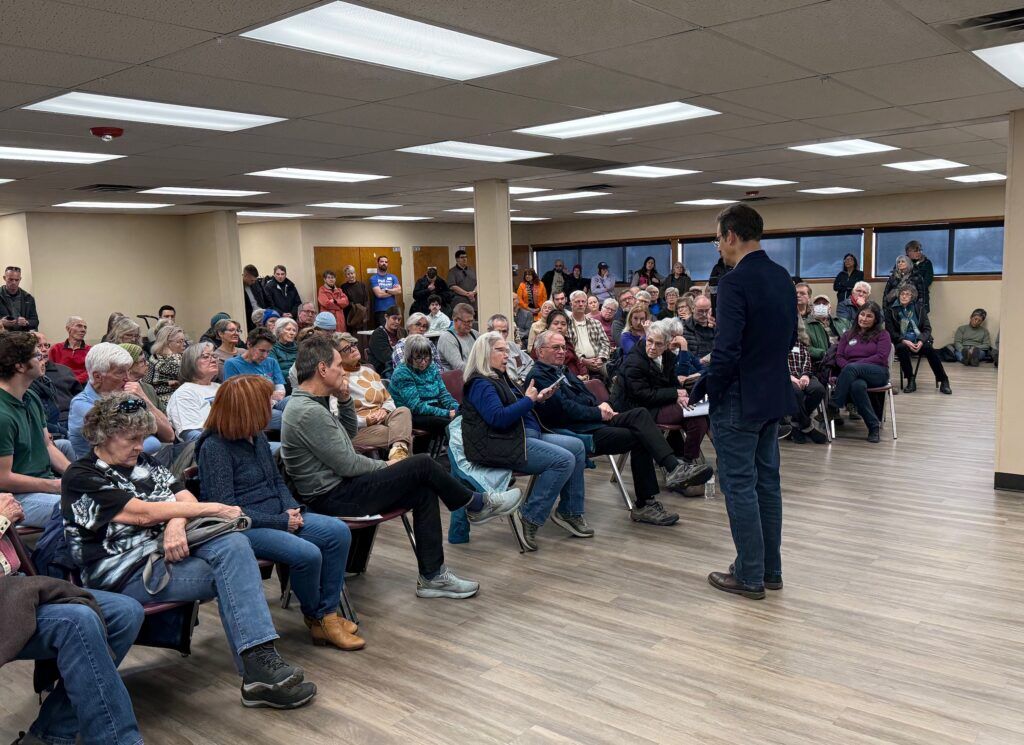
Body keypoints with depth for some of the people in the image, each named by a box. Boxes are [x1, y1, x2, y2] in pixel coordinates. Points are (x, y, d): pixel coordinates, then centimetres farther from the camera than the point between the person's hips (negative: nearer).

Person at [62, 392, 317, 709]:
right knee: (232, 572, -24)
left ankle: (261, 663, -30)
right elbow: (141, 514, -14)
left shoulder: (143, 463, 19)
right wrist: (211, 509, -11)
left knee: (234, 543, -25)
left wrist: (176, 523, -17)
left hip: (169, 548, 6)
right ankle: (260, 670, -21)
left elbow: (185, 497, 8)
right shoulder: (80, 478, -3)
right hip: (126, 573, -6)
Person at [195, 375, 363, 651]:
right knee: (307, 554, -28)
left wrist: (291, 508, -1)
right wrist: (281, 522, -18)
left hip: (278, 516, 9)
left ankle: (328, 614, -3)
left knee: (339, 532, -10)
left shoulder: (257, 437, 10)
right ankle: (314, 617, 2)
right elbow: (226, 509, -20)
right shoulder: (214, 447, -15)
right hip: (243, 527, -8)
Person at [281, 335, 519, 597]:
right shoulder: (309, 412, -24)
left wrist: (344, 399, 3)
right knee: (422, 465, -11)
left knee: (424, 492, 5)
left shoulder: (306, 403, 9)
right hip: (332, 498, -10)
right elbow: (348, 465, -21)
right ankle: (478, 505, 14)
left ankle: (432, 576, 8)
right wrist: (385, 467, -4)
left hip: (337, 486, 10)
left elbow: (348, 433, 20)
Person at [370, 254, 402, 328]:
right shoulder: (373, 278, 0)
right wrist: (393, 291, -2)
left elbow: (399, 291, -3)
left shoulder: (393, 277, 11)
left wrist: (386, 290, -11)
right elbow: (379, 294, -13)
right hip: (380, 311, -4)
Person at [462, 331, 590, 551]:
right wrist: (528, 400, -15)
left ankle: (569, 512, 7)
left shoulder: (499, 378, 20)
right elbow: (498, 418, -23)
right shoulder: (480, 384, -11)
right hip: (502, 446, -11)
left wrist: (537, 399, 13)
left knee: (577, 446, 5)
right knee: (564, 460, -23)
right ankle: (528, 518, -16)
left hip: (528, 435, 11)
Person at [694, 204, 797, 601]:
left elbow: (727, 349, -24)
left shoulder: (734, 282, -20)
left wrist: (704, 386, -9)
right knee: (766, 481, 16)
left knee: (739, 485, 2)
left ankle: (749, 576, 11)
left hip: (739, 400, -9)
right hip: (774, 394, 9)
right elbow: (789, 337, 14)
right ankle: (771, 570, 26)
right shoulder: (782, 276, 7)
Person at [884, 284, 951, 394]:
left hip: (919, 341, 1)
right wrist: (904, 341, -19)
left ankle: (943, 381, -25)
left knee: (930, 349, -30)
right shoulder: (891, 310, 4)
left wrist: (921, 341, -16)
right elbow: (890, 331, -3)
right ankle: (910, 380, -25)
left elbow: (927, 328, 5)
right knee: (902, 348, -36)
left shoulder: (919, 307, 10)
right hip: (902, 342, -1)